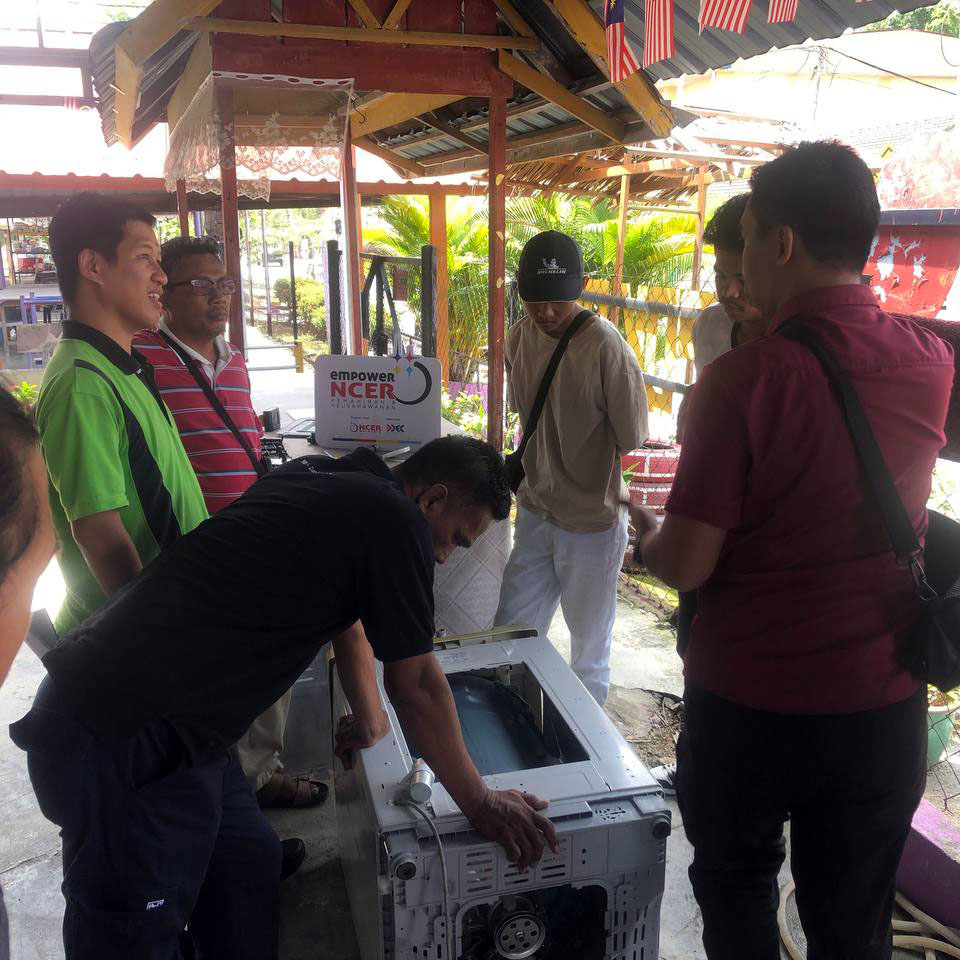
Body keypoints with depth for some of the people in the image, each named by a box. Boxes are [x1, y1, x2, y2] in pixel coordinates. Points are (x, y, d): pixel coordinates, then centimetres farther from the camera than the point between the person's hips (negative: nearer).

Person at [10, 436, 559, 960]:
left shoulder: (318, 479, 12)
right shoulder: (396, 522, -14)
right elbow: (416, 685, -9)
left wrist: (370, 719, 34)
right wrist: (480, 803, 3)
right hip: (124, 743, -9)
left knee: (247, 865, 20)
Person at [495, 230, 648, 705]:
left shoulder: (606, 348, -22)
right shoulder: (520, 336, -1)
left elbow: (631, 440, -14)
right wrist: (536, 475, 5)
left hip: (590, 526, -6)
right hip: (534, 514, 6)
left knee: (589, 654, 13)